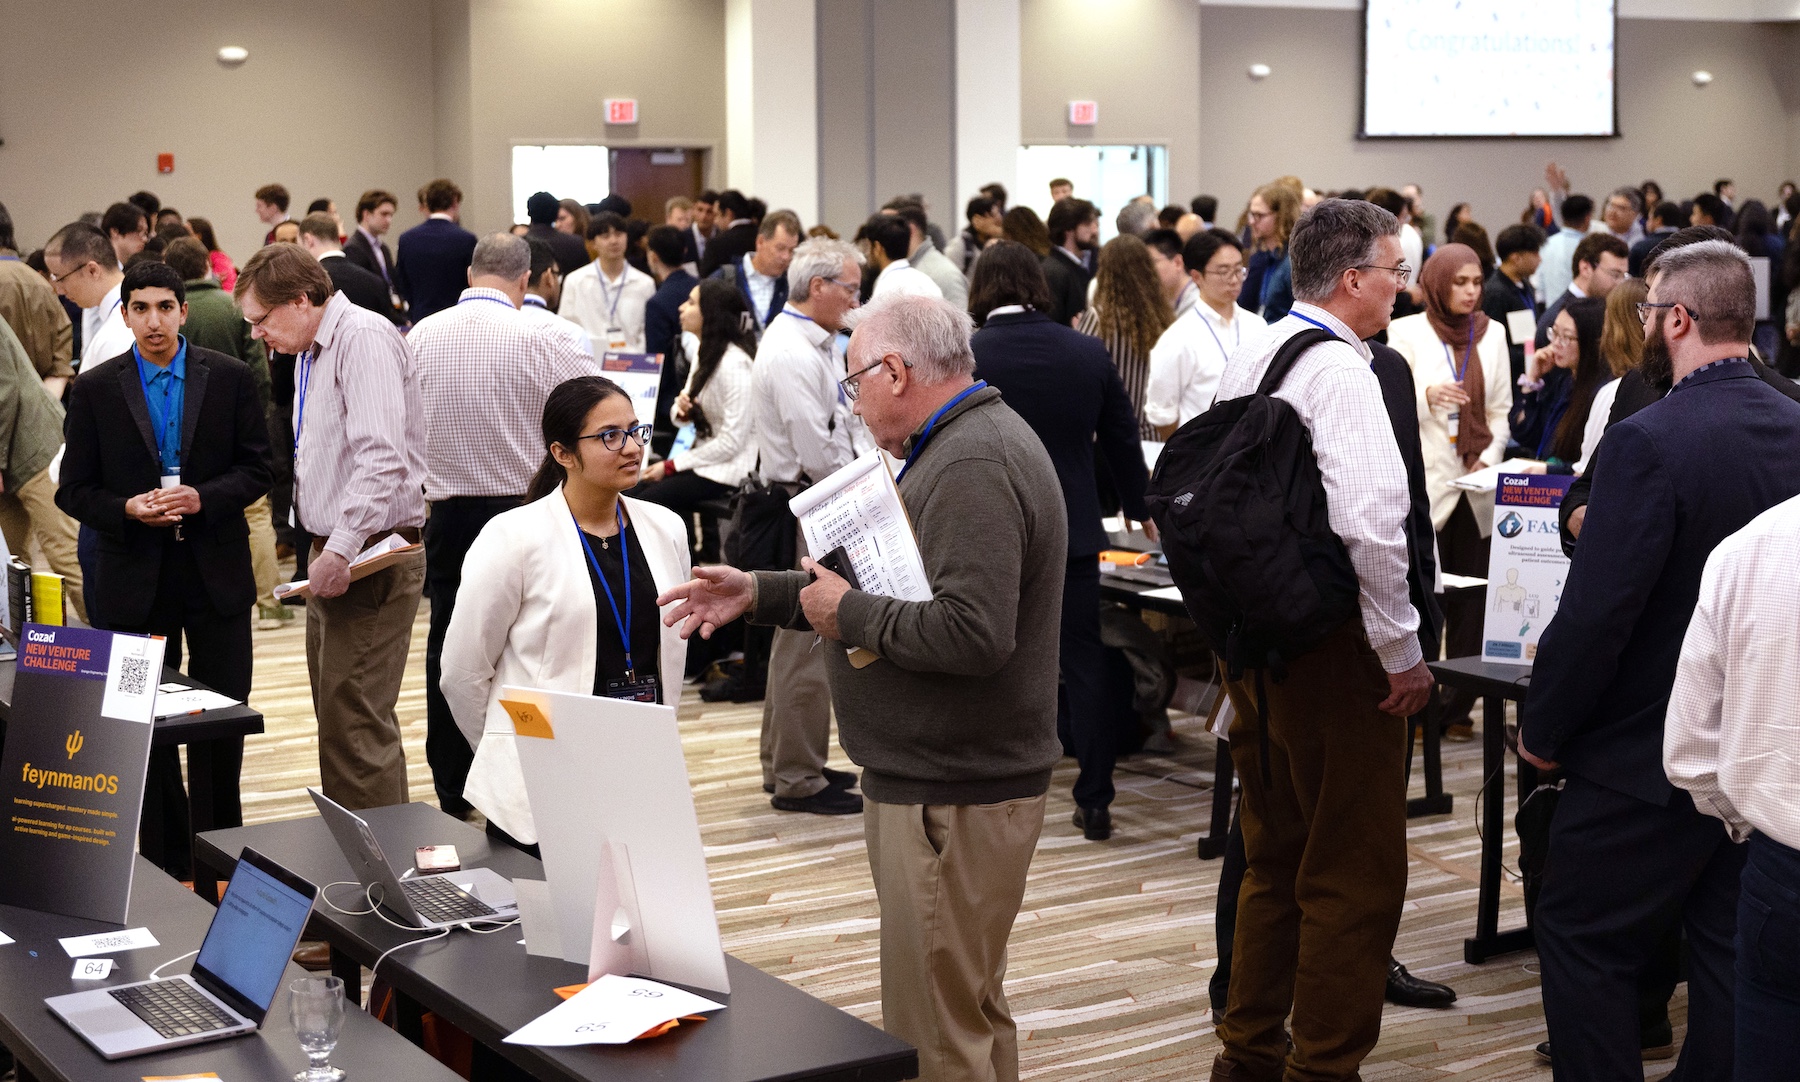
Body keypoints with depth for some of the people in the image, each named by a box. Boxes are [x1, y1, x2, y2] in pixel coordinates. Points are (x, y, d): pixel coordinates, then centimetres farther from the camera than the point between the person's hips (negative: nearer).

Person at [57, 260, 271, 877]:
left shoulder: (230, 378, 1)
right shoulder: (94, 390, 1)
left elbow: (257, 469, 2)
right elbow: (74, 490, 2)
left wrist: (203, 498, -15)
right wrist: (127, 510, -17)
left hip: (217, 576, 0)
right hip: (135, 581, 0)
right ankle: (166, 864, 16)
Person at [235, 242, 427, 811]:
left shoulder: (365, 338, -15)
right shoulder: (310, 353, 17)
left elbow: (382, 458, -26)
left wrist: (341, 551, -27)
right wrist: (323, 551, 13)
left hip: (368, 556, -10)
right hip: (331, 552, 10)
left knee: (356, 727, -11)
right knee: (337, 721, 14)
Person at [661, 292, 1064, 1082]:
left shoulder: (974, 467, -19)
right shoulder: (963, 446, 16)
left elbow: (971, 632, -29)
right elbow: (909, 593, 22)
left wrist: (849, 615, -16)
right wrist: (758, 593, 16)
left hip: (952, 799, -11)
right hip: (941, 780, 11)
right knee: (973, 1013, 20)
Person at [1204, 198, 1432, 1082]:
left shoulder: (1247, 357, 8)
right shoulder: (1338, 371, -17)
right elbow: (1368, 521, -27)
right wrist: (1402, 652, -18)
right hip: (1331, 643, -9)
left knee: (1273, 858, 21)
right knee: (1355, 874, 3)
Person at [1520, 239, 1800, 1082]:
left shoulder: (1648, 442, -20)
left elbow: (1597, 611, -21)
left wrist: (1542, 730, -9)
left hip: (1648, 757, -7)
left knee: (1583, 941, 6)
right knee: (1727, 948, 15)